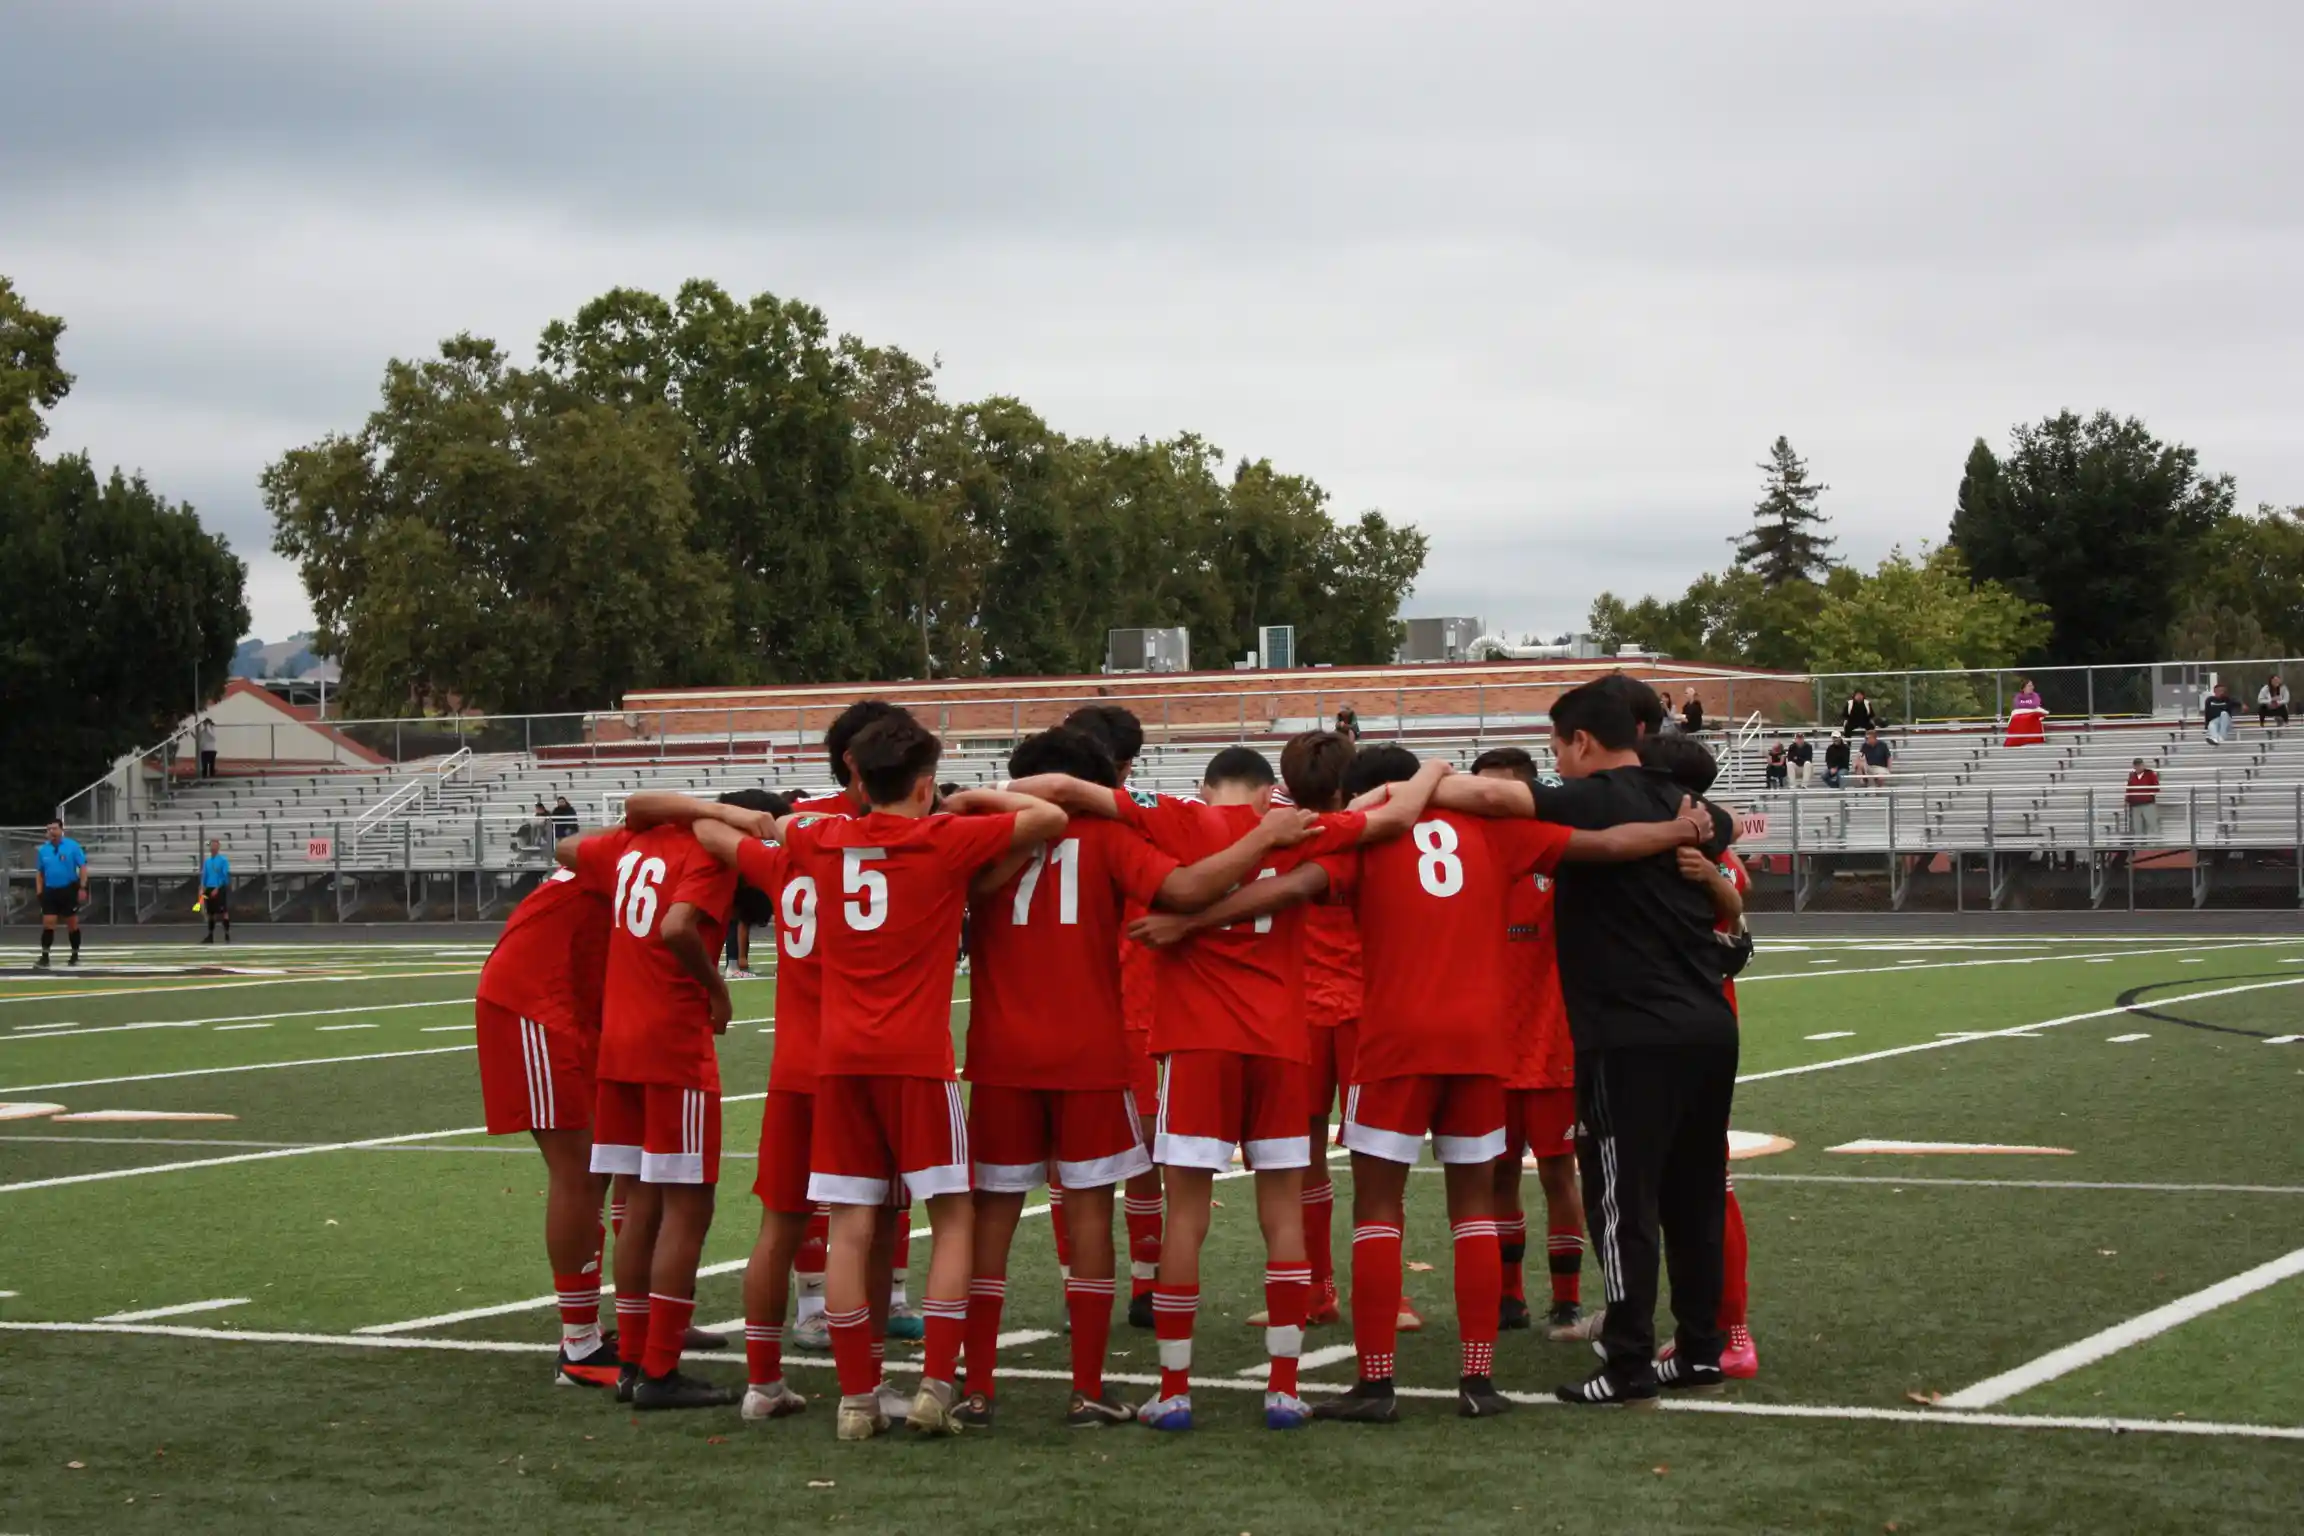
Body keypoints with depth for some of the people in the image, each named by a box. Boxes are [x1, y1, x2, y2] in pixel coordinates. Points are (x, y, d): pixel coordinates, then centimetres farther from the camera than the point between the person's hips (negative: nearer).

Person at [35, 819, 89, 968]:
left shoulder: (72, 846, -6)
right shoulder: (43, 849, 5)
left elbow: (83, 867, -6)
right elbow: (41, 872, 13)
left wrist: (82, 888, -13)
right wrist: (40, 892, 7)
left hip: (69, 890, -3)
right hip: (50, 891, 3)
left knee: (72, 924, 5)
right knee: (48, 923, -5)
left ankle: (75, 955, 16)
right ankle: (44, 956, -2)